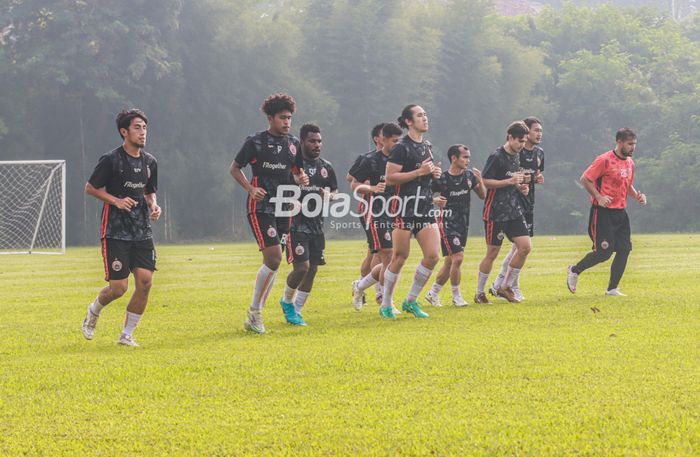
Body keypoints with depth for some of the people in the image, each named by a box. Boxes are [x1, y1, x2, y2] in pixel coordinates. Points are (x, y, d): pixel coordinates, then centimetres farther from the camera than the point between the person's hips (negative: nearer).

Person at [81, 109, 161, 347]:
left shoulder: (149, 162, 9)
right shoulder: (111, 160, -9)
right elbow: (90, 187, -2)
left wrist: (153, 206, 1)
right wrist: (117, 201, -14)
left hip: (142, 231, 6)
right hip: (115, 231, -6)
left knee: (145, 282, -7)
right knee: (118, 287, -8)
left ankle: (127, 334, 7)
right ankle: (93, 312, 26)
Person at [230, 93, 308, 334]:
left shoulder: (293, 143, 10)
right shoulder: (255, 141, -6)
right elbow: (235, 168, 1)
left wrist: (301, 178, -2)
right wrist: (251, 188, -14)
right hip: (261, 207, -6)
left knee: (273, 262, 6)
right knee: (273, 258, -16)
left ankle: (255, 315, 15)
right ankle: (254, 311, -3)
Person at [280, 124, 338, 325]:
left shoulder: (326, 167, 10)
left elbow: (334, 190, 21)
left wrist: (328, 194, -2)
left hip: (316, 224, 7)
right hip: (296, 223, -7)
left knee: (312, 269, 6)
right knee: (301, 266, -15)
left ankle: (296, 311, 17)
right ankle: (287, 301, 12)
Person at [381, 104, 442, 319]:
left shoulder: (427, 147, 16)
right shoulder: (402, 147, -9)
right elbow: (390, 178, -15)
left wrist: (434, 173, 8)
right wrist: (419, 172, -18)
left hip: (425, 208, 7)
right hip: (405, 209, -7)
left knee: (432, 256, -3)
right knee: (400, 257, -3)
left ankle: (411, 301, 11)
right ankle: (386, 305, 10)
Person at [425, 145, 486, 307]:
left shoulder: (469, 175, 4)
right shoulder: (442, 179, -11)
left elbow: (482, 195, 10)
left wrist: (480, 181, -8)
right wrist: (435, 200, -23)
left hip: (463, 223, 6)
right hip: (447, 222, -6)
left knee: (450, 262, 10)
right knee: (458, 258, -16)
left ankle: (433, 294, 24)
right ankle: (456, 296, -2)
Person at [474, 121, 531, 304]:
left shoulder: (516, 157, 12)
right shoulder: (497, 157, -13)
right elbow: (484, 181, -16)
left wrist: (520, 187, 6)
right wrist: (509, 181, -21)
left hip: (514, 210, 7)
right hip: (495, 212, -7)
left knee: (525, 247, -5)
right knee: (492, 253, -1)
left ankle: (505, 287, 8)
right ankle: (479, 293, 13)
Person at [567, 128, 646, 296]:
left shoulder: (630, 163, 13)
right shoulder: (605, 160, -12)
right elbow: (585, 179, -11)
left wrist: (637, 196, 7)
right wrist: (598, 197, -20)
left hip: (620, 212, 8)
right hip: (603, 212, -8)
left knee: (624, 249, -1)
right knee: (604, 252, -10)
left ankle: (612, 289, 9)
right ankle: (574, 271, 14)